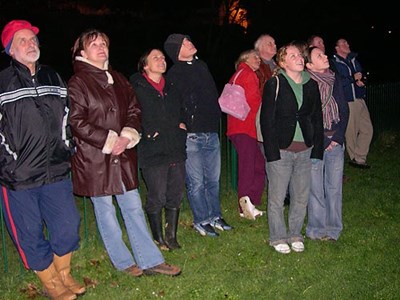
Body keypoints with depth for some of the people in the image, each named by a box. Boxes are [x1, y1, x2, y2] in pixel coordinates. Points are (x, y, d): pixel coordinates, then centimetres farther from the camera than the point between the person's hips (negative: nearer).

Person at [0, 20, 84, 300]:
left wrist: (67, 152, 15)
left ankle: (64, 274, 34)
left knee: (69, 226, 9)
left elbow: (66, 119, 19)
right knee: (30, 235, 7)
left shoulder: (54, 78, 10)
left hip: (56, 172, 4)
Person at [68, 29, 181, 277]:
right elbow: (77, 122, -12)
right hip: (94, 158, -5)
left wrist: (127, 137, -7)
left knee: (133, 207, 8)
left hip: (123, 155, 5)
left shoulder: (118, 79, 13)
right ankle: (124, 262, 21)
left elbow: (134, 110, 11)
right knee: (105, 211, 6)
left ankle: (150, 260, 16)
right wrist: (109, 141, -15)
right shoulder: (77, 83, -6)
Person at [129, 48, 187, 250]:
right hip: (153, 152, -6)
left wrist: (182, 124, 11)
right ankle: (158, 238, 18)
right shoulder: (136, 87, -6)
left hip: (176, 150, 6)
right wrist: (148, 133, -14)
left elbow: (181, 111, 29)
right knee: (157, 198, 0)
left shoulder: (171, 88, 16)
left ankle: (171, 236, 25)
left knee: (175, 195, 10)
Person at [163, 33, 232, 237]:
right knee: (196, 182, 2)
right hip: (191, 135, -6)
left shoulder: (202, 66, 14)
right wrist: (182, 124, -15)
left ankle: (214, 216, 27)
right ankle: (201, 221, 15)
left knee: (213, 179, 14)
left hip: (211, 132, 7)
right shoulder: (174, 74, -7)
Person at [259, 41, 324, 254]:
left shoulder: (311, 85, 9)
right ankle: (278, 237, 20)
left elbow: (317, 119, 13)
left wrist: (317, 149, 5)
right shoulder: (275, 84, -6)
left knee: (301, 197, 12)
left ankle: (295, 234, 29)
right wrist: (272, 152, -14)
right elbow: (266, 120, -8)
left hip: (305, 150, 5)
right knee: (277, 198, 3)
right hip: (281, 150, -4)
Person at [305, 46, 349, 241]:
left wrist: (338, 137, 0)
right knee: (315, 188, 1)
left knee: (335, 186, 7)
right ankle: (317, 230, 14)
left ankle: (333, 228, 19)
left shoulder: (335, 80, 8)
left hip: (335, 142, 4)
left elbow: (344, 110, 9)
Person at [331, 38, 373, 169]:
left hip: (360, 99, 7)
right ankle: (354, 158, 14)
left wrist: (361, 80, -5)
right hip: (347, 101, -7)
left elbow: (362, 75, 19)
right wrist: (353, 78, -10)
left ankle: (359, 157, 14)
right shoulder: (334, 63, -4)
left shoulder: (354, 60, 19)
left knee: (367, 129, 5)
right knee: (351, 132, -1)